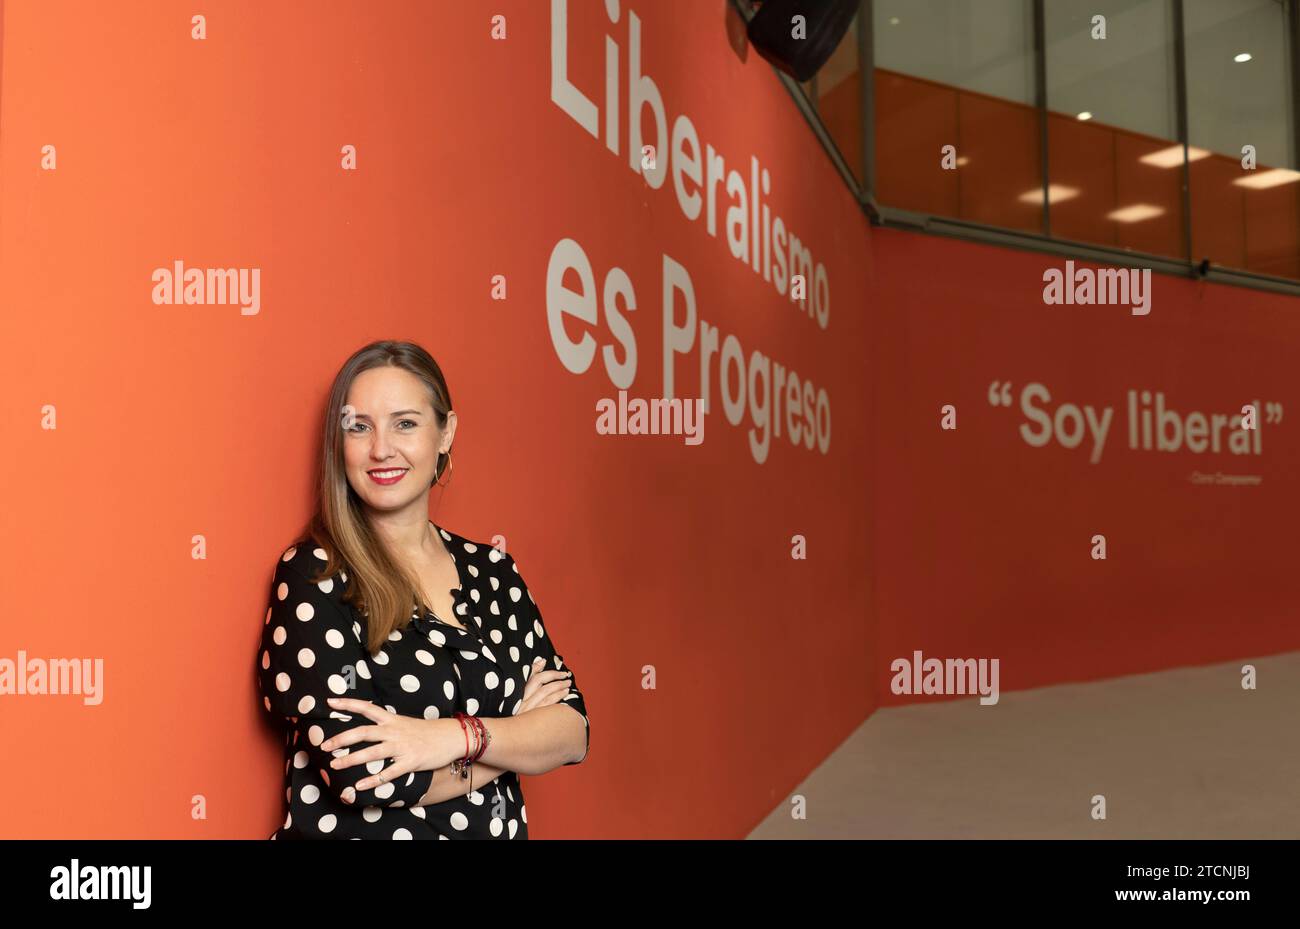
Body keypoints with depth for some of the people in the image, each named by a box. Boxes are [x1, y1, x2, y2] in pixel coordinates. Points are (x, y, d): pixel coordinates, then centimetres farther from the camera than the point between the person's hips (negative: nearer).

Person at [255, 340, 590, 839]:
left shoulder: (491, 569, 0)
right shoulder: (313, 574, -12)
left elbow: (572, 733, -5)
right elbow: (361, 774, -20)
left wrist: (461, 736, -21)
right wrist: (518, 732, -11)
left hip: (495, 828, 3)